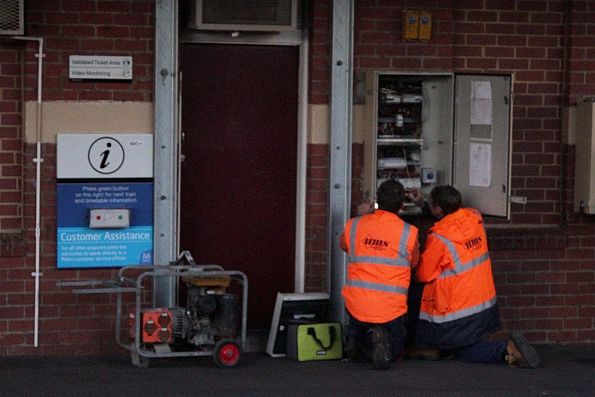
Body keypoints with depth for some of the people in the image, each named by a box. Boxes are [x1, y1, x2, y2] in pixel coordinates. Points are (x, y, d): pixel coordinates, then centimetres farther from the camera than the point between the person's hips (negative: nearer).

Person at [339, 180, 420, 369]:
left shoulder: (354, 225, -1)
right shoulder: (409, 233, -8)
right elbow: (413, 263, 9)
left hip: (356, 305, 3)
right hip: (391, 309, -3)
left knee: (356, 326, 37)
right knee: (394, 351, 20)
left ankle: (354, 338, 2)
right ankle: (382, 339, -14)